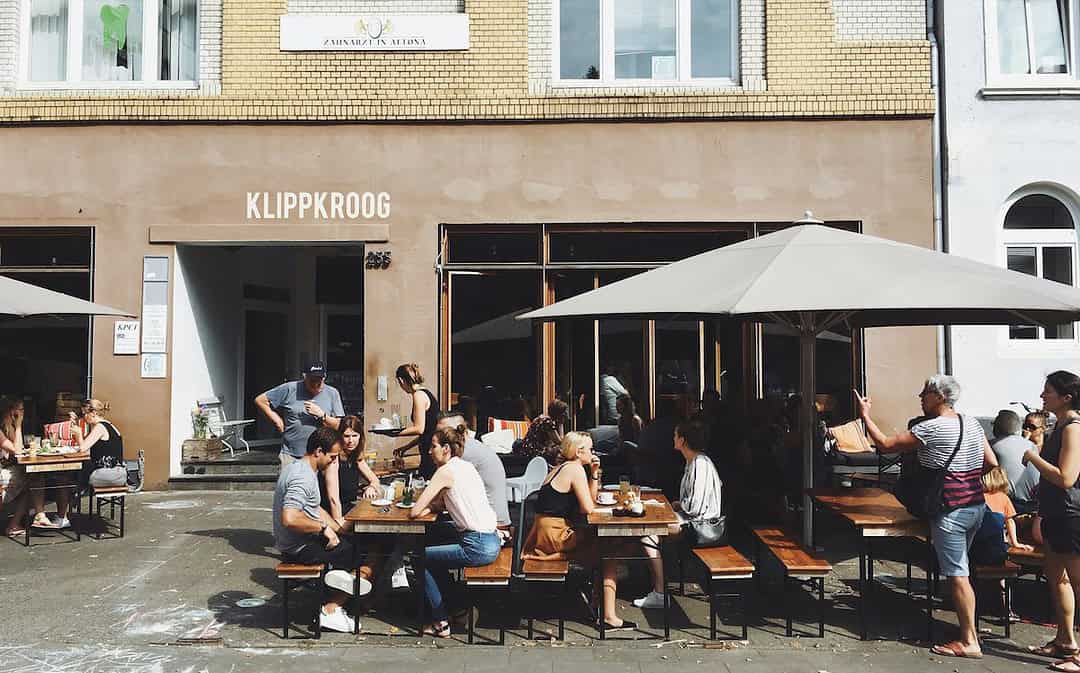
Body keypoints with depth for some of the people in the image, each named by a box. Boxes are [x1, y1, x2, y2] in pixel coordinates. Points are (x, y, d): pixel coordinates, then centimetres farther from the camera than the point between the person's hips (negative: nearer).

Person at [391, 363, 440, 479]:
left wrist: (395, 433, -8)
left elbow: (419, 429, -16)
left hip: (430, 454, -9)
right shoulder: (427, 393, 18)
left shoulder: (419, 395, -10)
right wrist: (406, 447, 25)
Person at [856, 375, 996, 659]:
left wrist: (865, 416, -3)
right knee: (958, 570, 18)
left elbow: (885, 444, -13)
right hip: (977, 506, 9)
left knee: (957, 575, -2)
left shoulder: (931, 428, -16)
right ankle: (967, 630, 24)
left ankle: (969, 642, 4)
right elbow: (992, 464, 10)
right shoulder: (972, 423, 9)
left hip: (950, 510, -9)